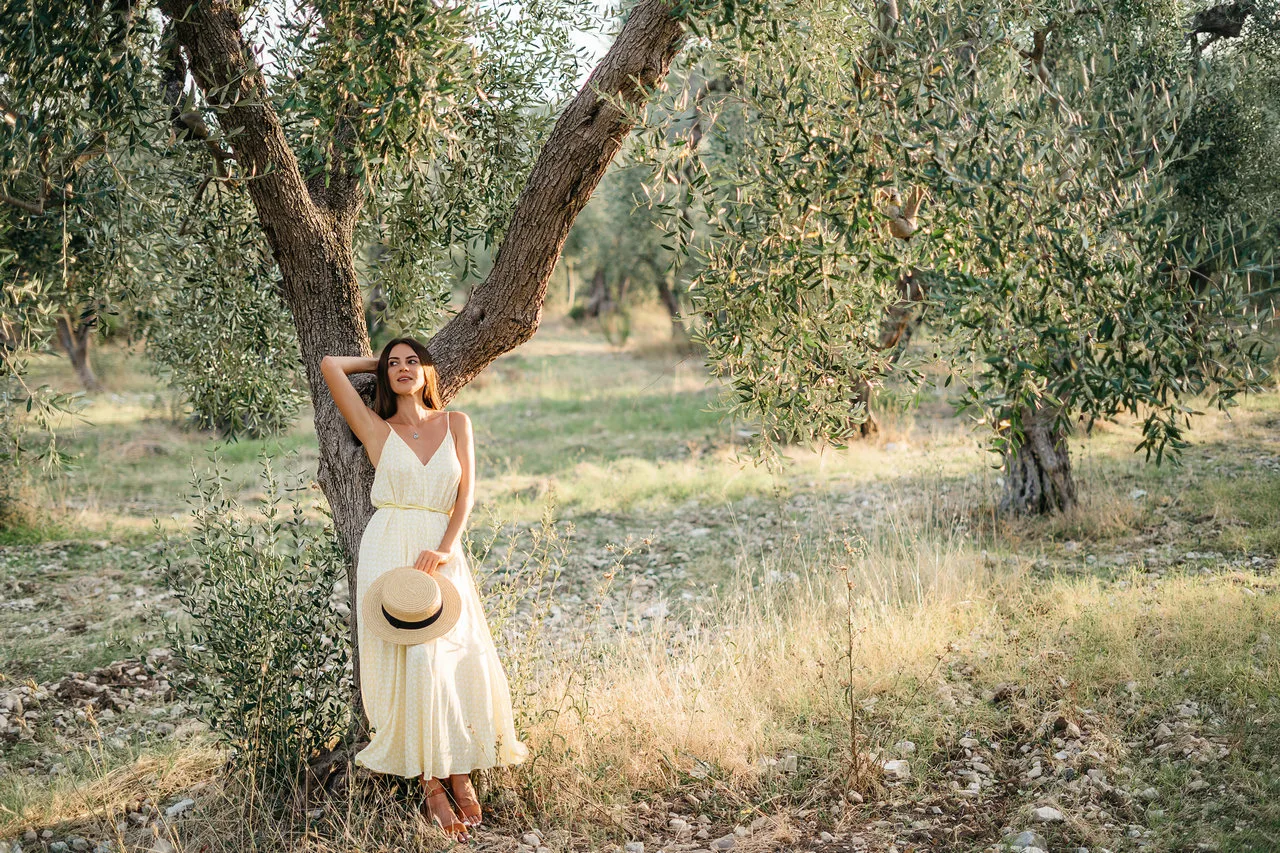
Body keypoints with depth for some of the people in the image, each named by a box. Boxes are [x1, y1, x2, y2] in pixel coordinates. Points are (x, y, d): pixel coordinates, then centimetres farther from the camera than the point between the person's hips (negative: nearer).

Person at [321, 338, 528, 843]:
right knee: (412, 661, -13)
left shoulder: (455, 423, 11)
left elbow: (466, 493, 3)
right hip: (389, 551, -2)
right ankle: (431, 784, -5)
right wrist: (375, 362, 19)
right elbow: (330, 366, 4)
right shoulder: (377, 429, 7)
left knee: (461, 658, -11)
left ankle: (460, 772, 3)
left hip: (441, 551, 2)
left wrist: (445, 549, -10)